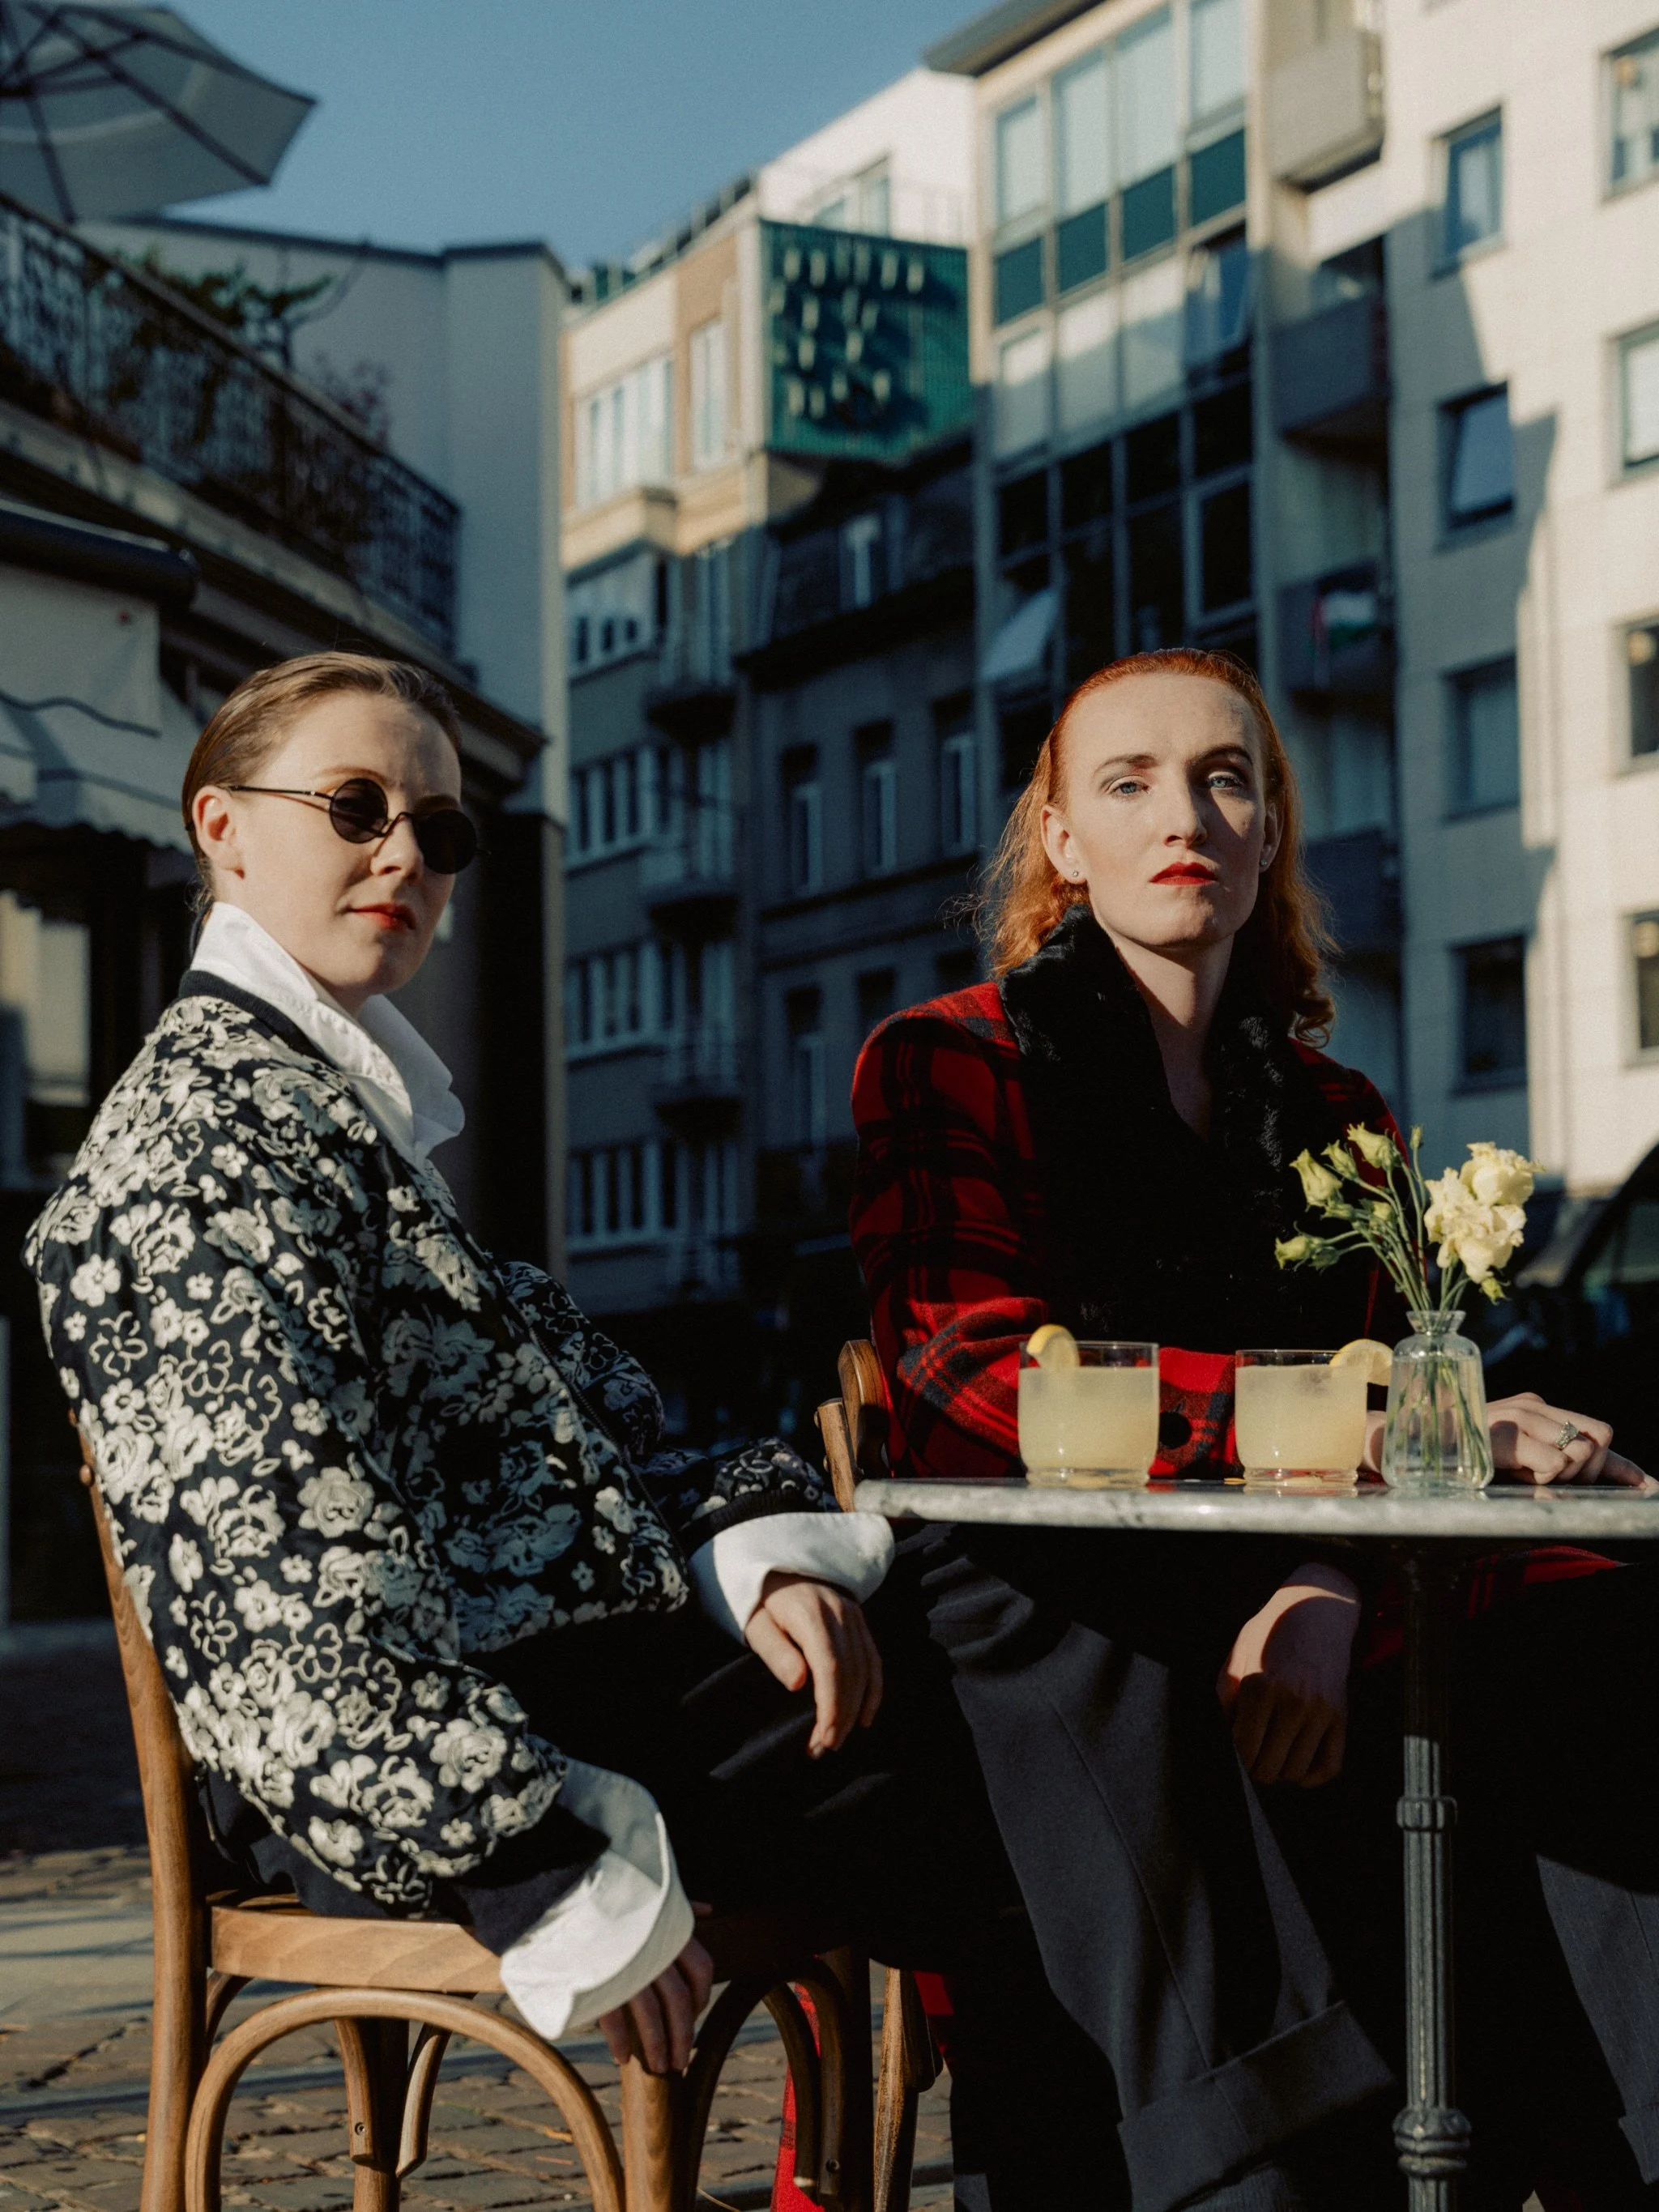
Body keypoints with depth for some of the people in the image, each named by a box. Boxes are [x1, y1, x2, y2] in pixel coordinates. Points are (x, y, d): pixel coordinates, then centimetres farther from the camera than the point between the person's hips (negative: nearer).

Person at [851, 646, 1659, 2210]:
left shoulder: (1336, 1119, 22)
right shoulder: (946, 1068, 7)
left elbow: (1378, 1412, 10)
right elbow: (977, 1369, -10)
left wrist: (1330, 1583, -16)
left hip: (1295, 1640, 4)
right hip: (1048, 1637, -4)